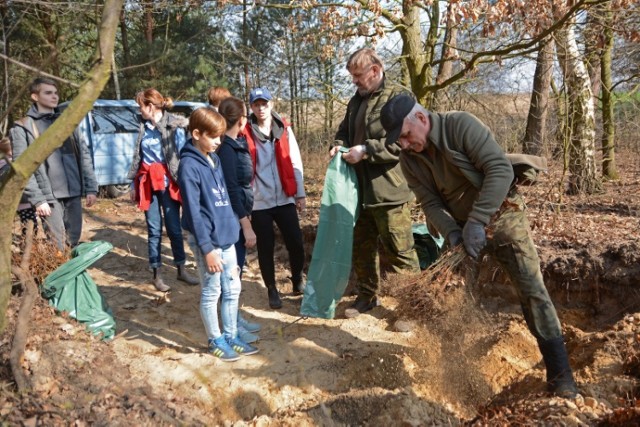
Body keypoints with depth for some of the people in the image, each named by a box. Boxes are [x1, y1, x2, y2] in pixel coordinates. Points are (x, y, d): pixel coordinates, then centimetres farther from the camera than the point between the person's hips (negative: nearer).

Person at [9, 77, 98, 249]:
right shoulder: (22, 128, 0)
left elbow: (84, 155, 12)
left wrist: (91, 187, 4)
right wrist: (37, 199, -14)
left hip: (74, 193, 5)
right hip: (49, 196, -4)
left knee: (74, 241, 10)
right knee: (56, 246, -4)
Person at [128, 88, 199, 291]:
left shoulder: (174, 126, -6)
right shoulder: (144, 127, 10)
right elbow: (137, 157, 14)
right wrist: (133, 183, 13)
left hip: (168, 181, -4)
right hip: (147, 182, 4)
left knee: (174, 228, 4)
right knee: (154, 229, 5)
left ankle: (181, 270, 19)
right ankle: (157, 274, 13)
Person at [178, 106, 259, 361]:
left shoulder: (214, 159, 8)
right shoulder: (189, 166, -16)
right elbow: (193, 211, -18)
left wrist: (233, 228, 15)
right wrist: (207, 248, -18)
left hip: (227, 237, 8)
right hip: (208, 241, -7)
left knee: (232, 289, 14)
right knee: (211, 292, 8)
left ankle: (231, 336, 29)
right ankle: (215, 341, 24)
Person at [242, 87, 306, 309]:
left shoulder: (284, 129, 5)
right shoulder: (245, 133, -3)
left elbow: (295, 163, 6)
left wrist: (301, 193, 4)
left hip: (285, 198, 2)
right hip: (259, 201, -2)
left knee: (295, 243, 3)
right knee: (266, 247, 8)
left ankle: (297, 280, 29)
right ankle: (272, 289, 25)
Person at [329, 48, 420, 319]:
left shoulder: (398, 97, -9)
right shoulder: (356, 100, 16)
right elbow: (344, 131, 27)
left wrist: (366, 150, -21)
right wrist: (339, 145, 4)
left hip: (388, 189, -8)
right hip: (360, 188, 8)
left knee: (399, 251, 0)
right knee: (361, 246, 18)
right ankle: (367, 295, 34)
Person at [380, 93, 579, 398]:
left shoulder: (461, 125, -22)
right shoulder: (408, 159, -6)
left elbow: (501, 169, -28)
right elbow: (430, 203, -6)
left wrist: (477, 222, -33)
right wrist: (452, 233, -24)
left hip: (501, 217, -5)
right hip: (461, 227, 5)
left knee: (532, 292, -6)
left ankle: (560, 376, 5)